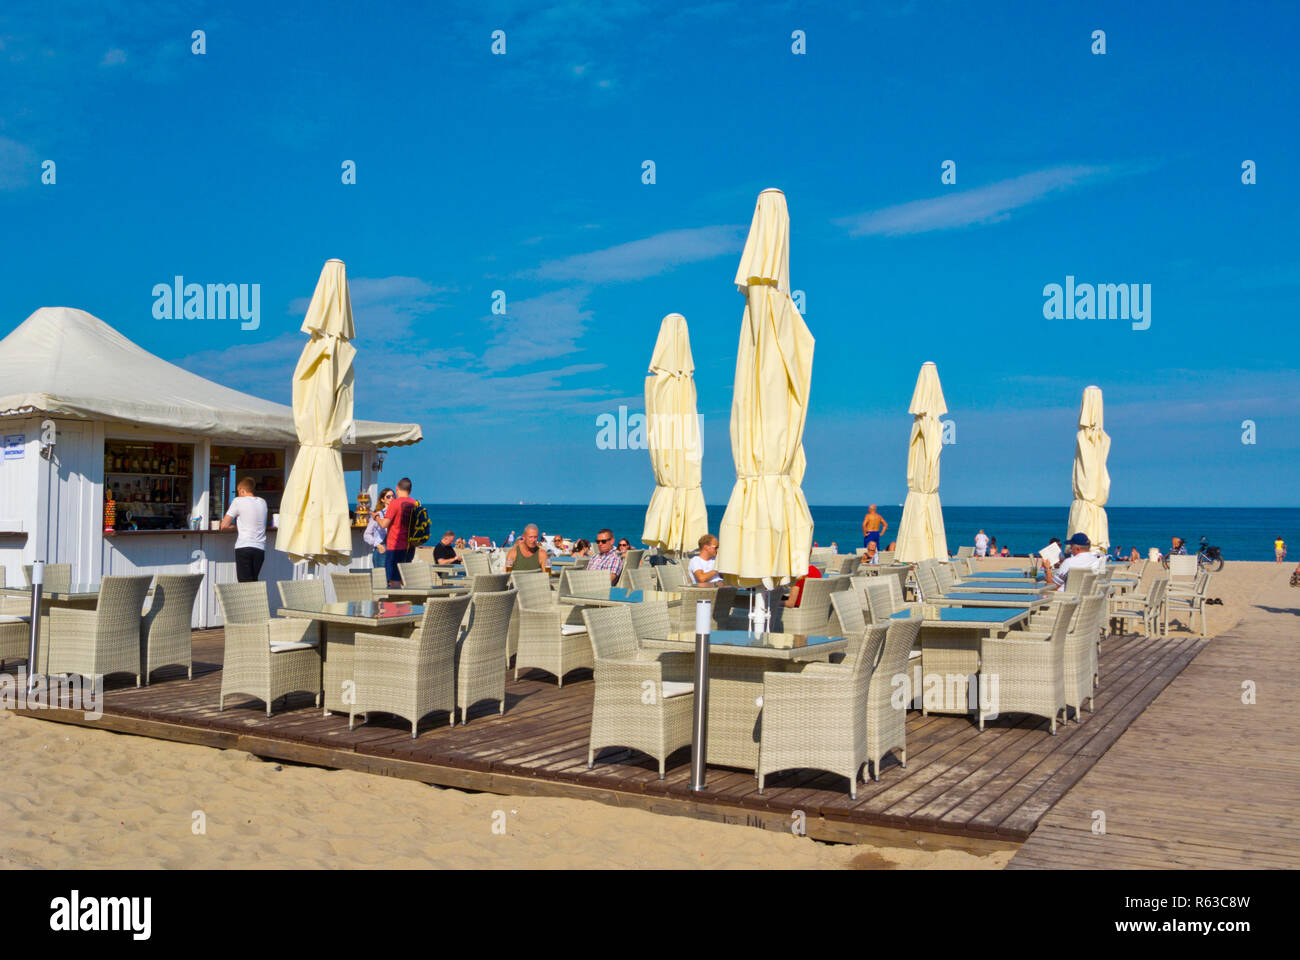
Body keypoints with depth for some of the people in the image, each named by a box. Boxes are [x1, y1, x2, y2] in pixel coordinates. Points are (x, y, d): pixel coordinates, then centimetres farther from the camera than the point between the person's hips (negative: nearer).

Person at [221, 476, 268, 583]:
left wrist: (236, 526, 15)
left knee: (245, 583, -5)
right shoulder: (263, 502, 12)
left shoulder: (238, 501, -2)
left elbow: (224, 526, -2)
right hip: (260, 548, 4)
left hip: (243, 547, -4)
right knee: (254, 583, 11)